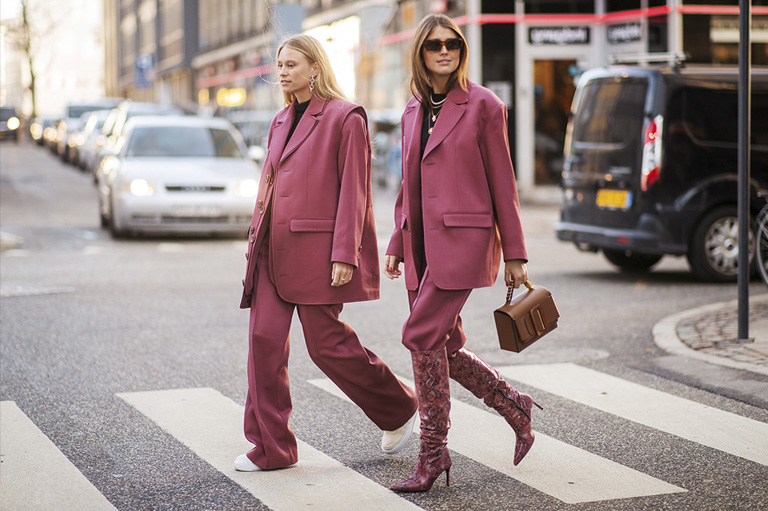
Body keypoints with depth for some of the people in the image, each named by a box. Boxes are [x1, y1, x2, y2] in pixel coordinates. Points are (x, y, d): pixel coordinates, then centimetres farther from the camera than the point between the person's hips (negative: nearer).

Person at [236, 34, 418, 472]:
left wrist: (344, 256, -17)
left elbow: (353, 191, -11)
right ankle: (272, 448, 6)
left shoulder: (345, 118, -7)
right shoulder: (281, 122, 16)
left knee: (327, 344, -2)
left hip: (316, 249, -7)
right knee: (265, 338, 0)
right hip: (274, 250, 7)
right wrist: (257, 241, 17)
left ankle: (400, 410, 21)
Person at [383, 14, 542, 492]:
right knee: (445, 346, 7)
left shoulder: (483, 105, -5)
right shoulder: (414, 110, 13)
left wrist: (514, 254, -5)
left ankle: (434, 453, -1)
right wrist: (397, 245, 16)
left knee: (422, 336, -12)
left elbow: (502, 183, -5)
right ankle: (515, 406, 28)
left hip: (463, 238, -7)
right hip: (422, 242, 7)